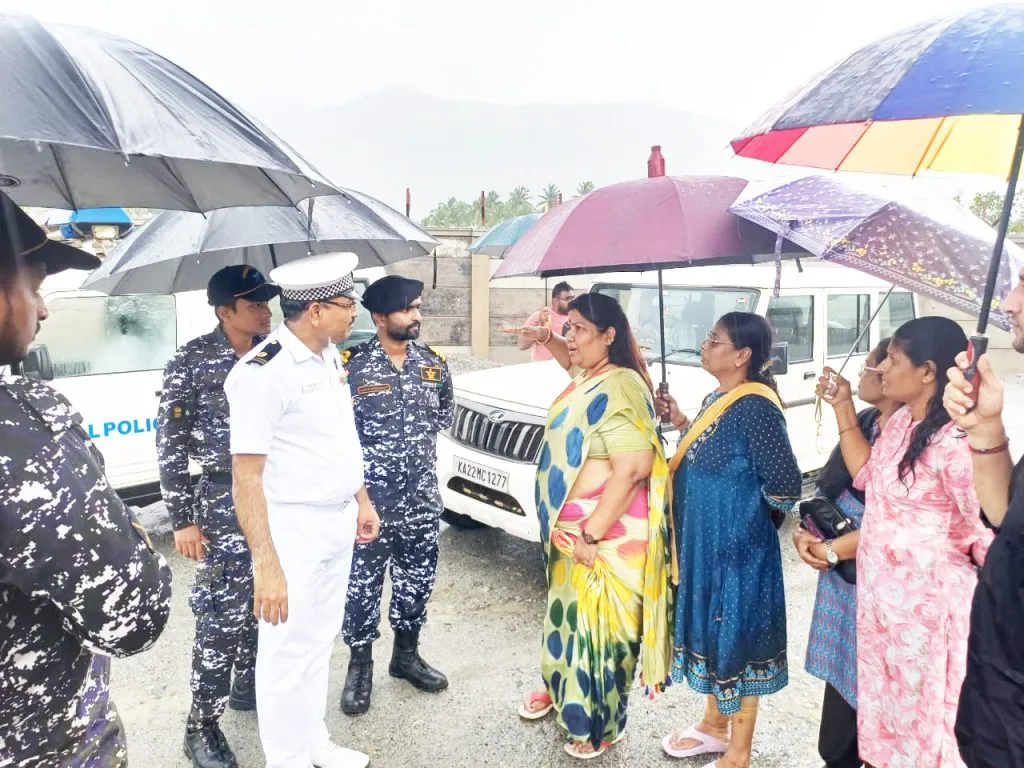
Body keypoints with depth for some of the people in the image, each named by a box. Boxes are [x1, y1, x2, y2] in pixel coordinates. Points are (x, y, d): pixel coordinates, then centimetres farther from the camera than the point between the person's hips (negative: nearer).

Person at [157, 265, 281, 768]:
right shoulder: (192, 362, -9)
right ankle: (202, 724, 15)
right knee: (223, 615, -1)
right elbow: (170, 446, -7)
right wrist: (183, 519, -10)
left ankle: (250, 686, 36)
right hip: (223, 501, -5)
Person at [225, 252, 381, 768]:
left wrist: (361, 500, 18)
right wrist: (266, 565, -26)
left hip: (338, 521, 8)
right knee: (287, 654, 8)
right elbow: (246, 478, -23)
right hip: (292, 530, -8)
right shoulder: (264, 372, -22)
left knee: (320, 640, 21)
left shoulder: (329, 354, 4)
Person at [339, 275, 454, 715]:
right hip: (368, 502, -4)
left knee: (417, 583, 16)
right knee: (362, 587, 8)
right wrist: (368, 454, 0)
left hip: (423, 501, 4)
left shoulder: (434, 364, 3)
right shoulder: (351, 366, -11)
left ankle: (406, 655, 36)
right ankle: (360, 666, 28)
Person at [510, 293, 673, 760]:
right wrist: (546, 339, 13)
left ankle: (602, 725, 27)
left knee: (598, 623, 7)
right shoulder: (590, 377, 5)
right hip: (571, 527, 10)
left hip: (605, 534, -9)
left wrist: (591, 534, -27)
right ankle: (559, 687, 46)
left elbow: (631, 470, -29)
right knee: (568, 612, 25)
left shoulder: (619, 387, -25)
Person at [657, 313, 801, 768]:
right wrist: (681, 423, 5)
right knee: (714, 633, 21)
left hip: (738, 547, -9)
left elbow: (784, 486, -21)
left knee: (737, 638, 7)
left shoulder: (756, 406, -22)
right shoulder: (716, 399, 6)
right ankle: (715, 726, 41)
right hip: (704, 542, 9)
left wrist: (749, 515, -6)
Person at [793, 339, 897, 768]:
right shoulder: (864, 422, 9)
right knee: (842, 676, 18)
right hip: (839, 574, 8)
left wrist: (830, 550, -13)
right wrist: (806, 533, -4)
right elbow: (829, 487, 13)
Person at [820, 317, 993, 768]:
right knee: (885, 700, 23)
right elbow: (867, 476, 17)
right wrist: (842, 407, 11)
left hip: (925, 600, -8)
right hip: (880, 592, 8)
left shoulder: (955, 441, -25)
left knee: (921, 712, 11)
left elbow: (988, 534, -20)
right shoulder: (900, 422, 3)